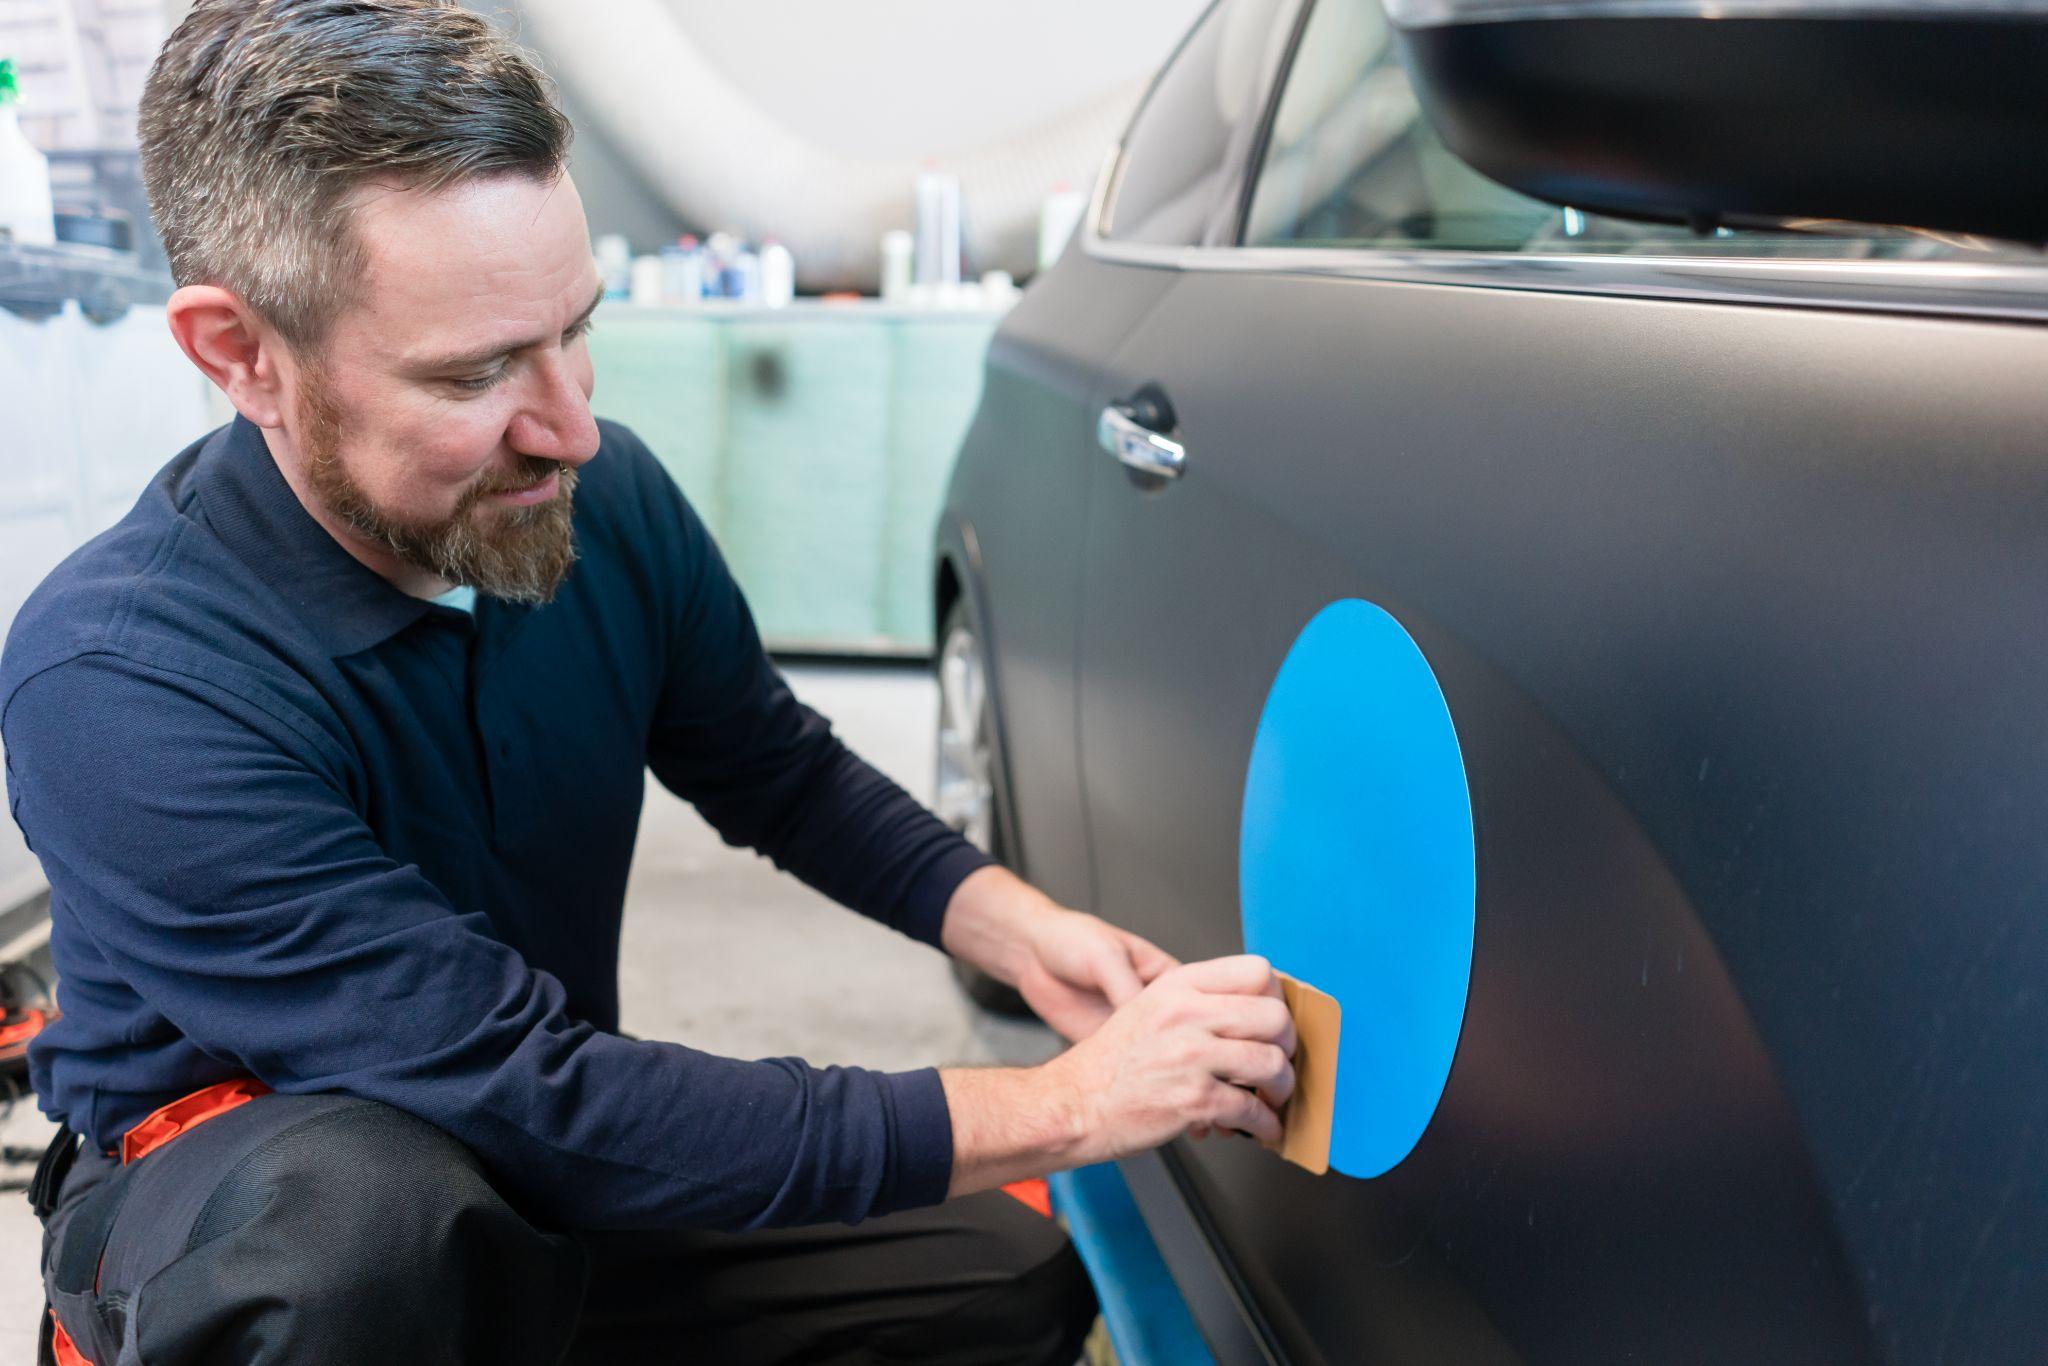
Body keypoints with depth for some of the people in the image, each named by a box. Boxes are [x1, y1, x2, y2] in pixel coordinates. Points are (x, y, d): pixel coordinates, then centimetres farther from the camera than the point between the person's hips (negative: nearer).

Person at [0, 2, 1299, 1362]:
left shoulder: (612, 502, -13)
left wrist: (1021, 929, -13)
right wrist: (1066, 1107, -32)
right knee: (360, 1202, -39)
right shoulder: (118, 685, -31)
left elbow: (782, 772, 5)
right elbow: (538, 1102, -34)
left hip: (539, 1197, 5)